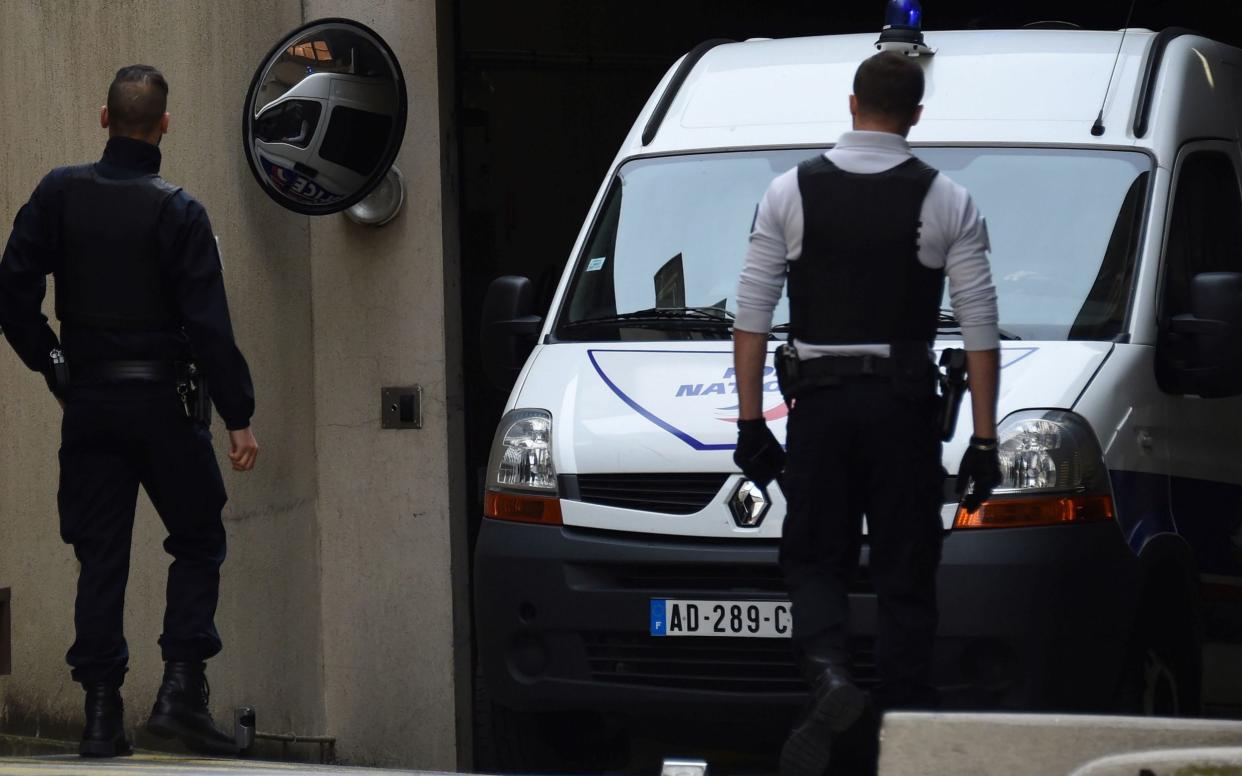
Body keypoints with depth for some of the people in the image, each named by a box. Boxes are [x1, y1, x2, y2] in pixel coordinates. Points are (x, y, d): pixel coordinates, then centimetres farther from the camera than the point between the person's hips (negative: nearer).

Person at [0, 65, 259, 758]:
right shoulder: (178, 212, -9)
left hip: (89, 406, 3)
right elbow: (209, 323, -13)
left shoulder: (60, 195, 0)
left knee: (100, 557, 7)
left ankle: (102, 712, 3)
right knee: (198, 543, 9)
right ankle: (182, 688, -4)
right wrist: (238, 415, -10)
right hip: (164, 403, -3)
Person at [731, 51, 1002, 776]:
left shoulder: (791, 192, 2)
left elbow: (752, 315, 2)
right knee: (906, 575, 7)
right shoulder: (947, 202, 0)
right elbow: (982, 328, -1)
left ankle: (830, 674, -18)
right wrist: (985, 439, 3)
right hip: (906, 401, 0)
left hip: (821, 397, 0)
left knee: (815, 557, 9)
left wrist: (752, 420, 7)